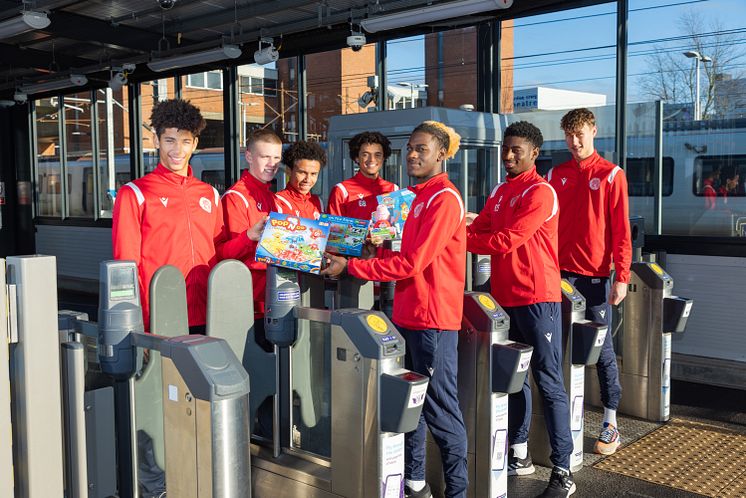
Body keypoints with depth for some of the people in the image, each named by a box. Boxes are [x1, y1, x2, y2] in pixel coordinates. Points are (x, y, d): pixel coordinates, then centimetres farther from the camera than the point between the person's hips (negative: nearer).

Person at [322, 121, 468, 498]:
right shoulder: (421, 196, 16)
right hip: (408, 314, 9)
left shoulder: (444, 198, -13)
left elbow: (412, 262, -19)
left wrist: (351, 267, -15)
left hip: (433, 317, -9)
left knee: (439, 407, -1)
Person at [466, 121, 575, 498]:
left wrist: (460, 240, -14)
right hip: (504, 296, 8)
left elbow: (507, 240, -19)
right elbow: (478, 230, 11)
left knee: (548, 383, -4)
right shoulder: (499, 192, 15)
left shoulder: (541, 193, -11)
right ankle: (518, 454, 27)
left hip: (537, 298, -8)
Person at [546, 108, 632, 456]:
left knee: (601, 346, 2)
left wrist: (621, 276, -10)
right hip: (560, 272, 3)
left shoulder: (611, 175, 0)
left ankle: (610, 424, 12)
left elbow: (621, 230, -4)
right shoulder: (555, 175, 11)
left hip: (595, 274, -3)